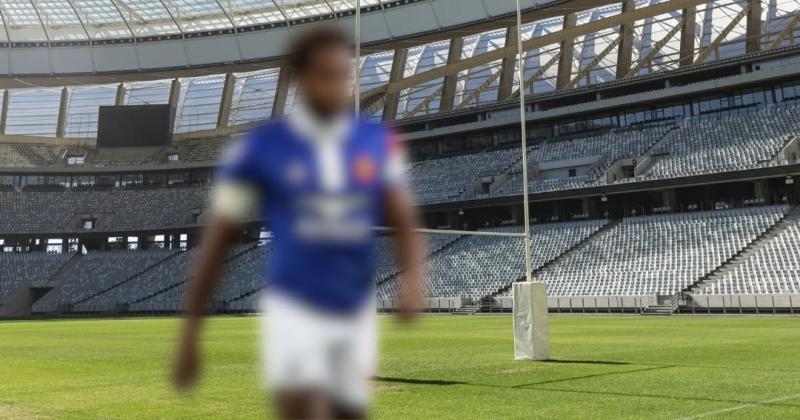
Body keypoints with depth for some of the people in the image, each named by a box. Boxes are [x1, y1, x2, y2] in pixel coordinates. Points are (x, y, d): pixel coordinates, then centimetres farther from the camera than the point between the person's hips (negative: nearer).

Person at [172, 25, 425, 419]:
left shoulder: (378, 143, 2)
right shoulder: (260, 148, -7)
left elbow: (404, 225, 0)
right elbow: (216, 243, -2)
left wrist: (412, 277, -22)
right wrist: (189, 335, -1)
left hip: (356, 315, 4)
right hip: (293, 311, -4)